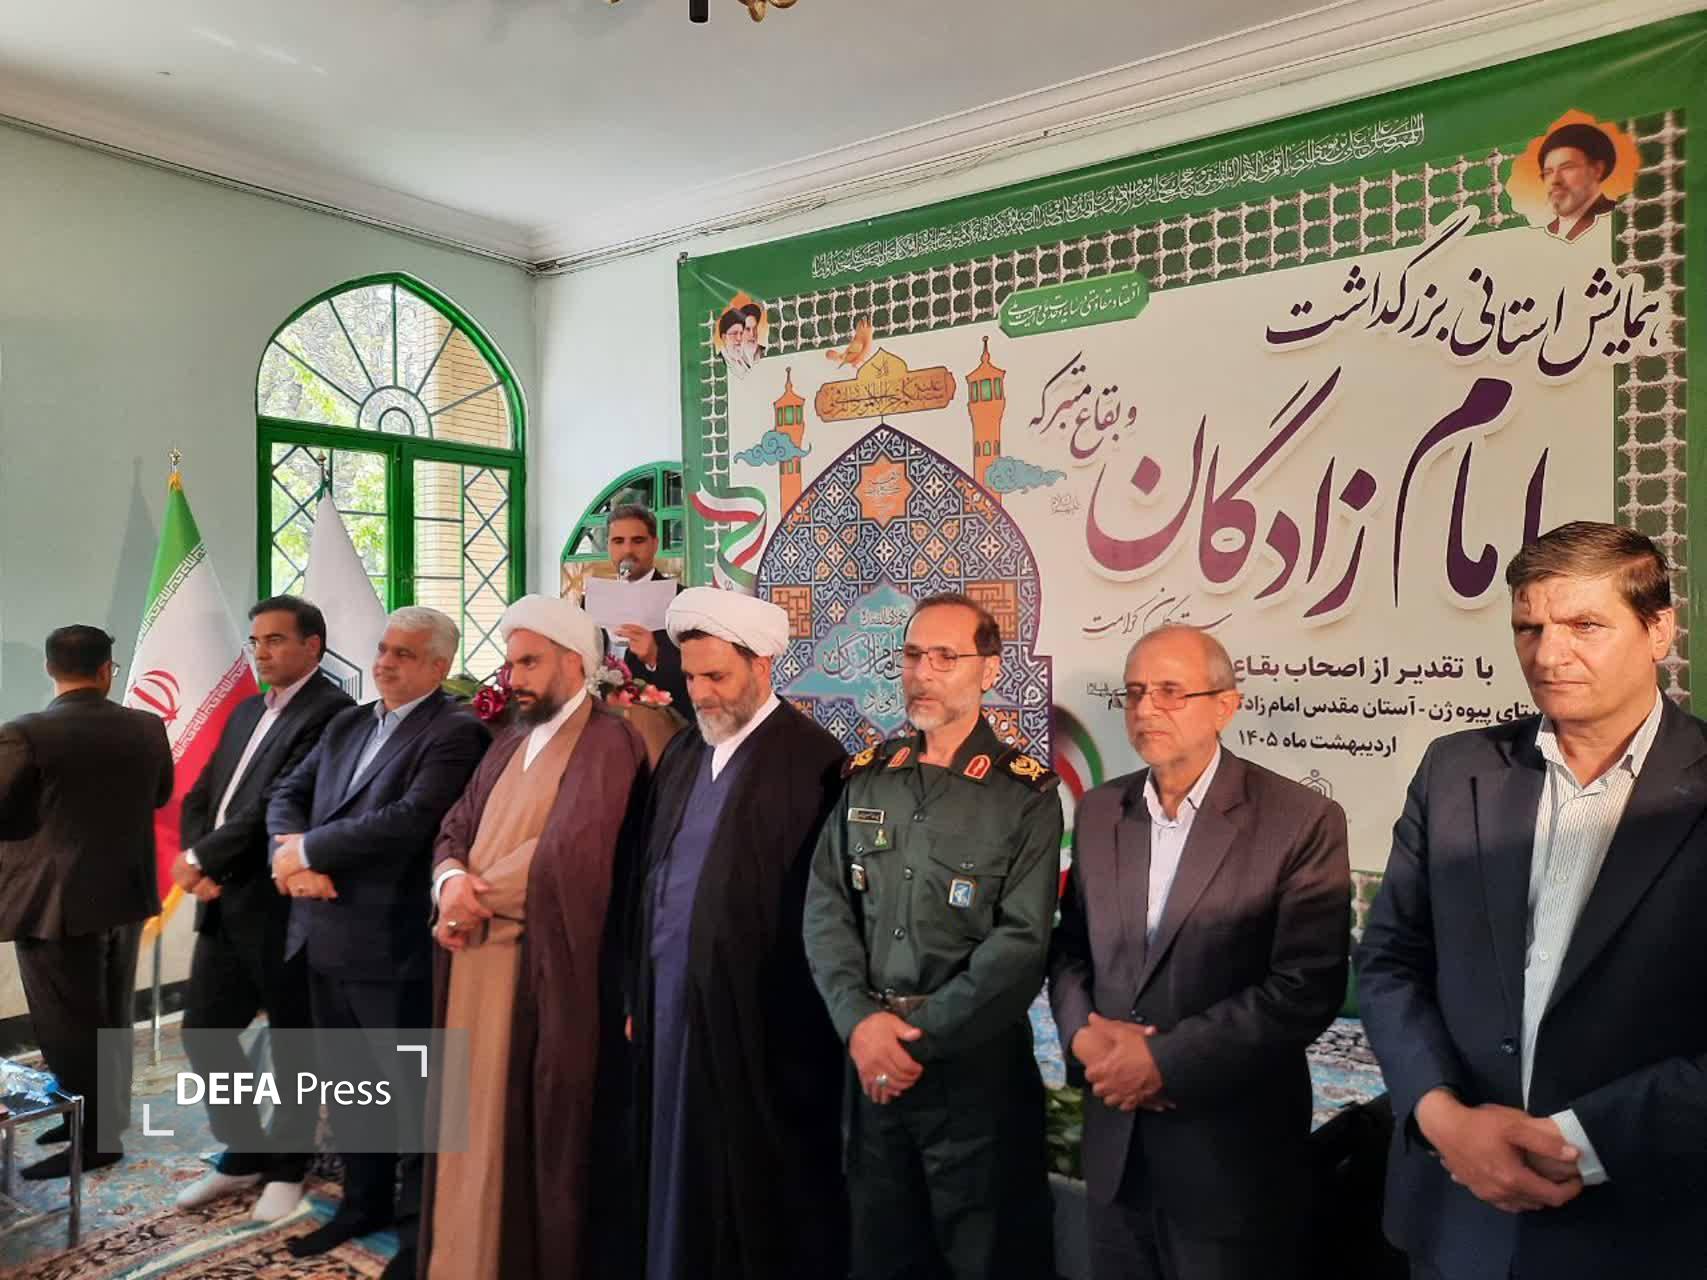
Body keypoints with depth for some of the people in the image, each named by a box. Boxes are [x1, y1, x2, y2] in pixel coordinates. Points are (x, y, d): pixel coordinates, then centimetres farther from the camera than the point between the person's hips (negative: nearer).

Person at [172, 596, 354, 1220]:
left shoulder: (331, 711, -14)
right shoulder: (247, 712, 15)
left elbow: (279, 804, -21)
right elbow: (200, 796, 13)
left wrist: (199, 859, -12)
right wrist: (199, 869, -4)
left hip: (281, 905, -8)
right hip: (223, 903, 8)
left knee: (291, 1042, 8)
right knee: (203, 1030, 15)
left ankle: (287, 1166, 27)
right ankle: (244, 1152, 34)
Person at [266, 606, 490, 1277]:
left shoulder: (455, 733, -14)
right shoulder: (347, 724, 13)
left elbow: (411, 819, -25)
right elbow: (288, 792, 11)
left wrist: (308, 850, -15)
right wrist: (288, 851, -11)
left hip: (393, 943, -8)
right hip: (324, 936, 8)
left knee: (413, 1090, 7)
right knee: (345, 1080, 22)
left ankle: (421, 1224, 24)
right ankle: (363, 1200, 41)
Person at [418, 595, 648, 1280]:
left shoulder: (608, 739, -11)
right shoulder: (508, 744, 17)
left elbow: (568, 852, -22)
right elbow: (454, 830, 12)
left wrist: (476, 899, -11)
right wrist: (452, 880, -11)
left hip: (538, 968, -7)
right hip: (473, 962, 8)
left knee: (527, 1136, 3)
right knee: (472, 1128, 15)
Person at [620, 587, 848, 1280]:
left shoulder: (812, 760, -10)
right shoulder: (681, 753, 12)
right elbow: (648, 878, 14)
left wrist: (794, 1010, -10)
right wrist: (639, 994, 11)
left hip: (760, 1019, -6)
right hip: (671, 1008, 7)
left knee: (763, 1205, 7)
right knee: (680, 1180, 16)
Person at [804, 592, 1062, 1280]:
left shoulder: (1026, 795, -7)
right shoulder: (865, 776, 5)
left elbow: (1020, 942, -13)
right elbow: (826, 907, 2)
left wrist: (919, 1037, -15)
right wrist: (861, 1020, -12)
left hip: (977, 1064, -4)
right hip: (869, 1059, 4)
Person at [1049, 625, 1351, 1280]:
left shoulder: (1302, 821, -12)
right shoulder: (1097, 812, 6)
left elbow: (1307, 987, -18)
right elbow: (1069, 946, 10)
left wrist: (1166, 1062, -18)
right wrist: (1084, 1034, -10)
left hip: (1235, 1147, -4)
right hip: (1115, 1134, 5)